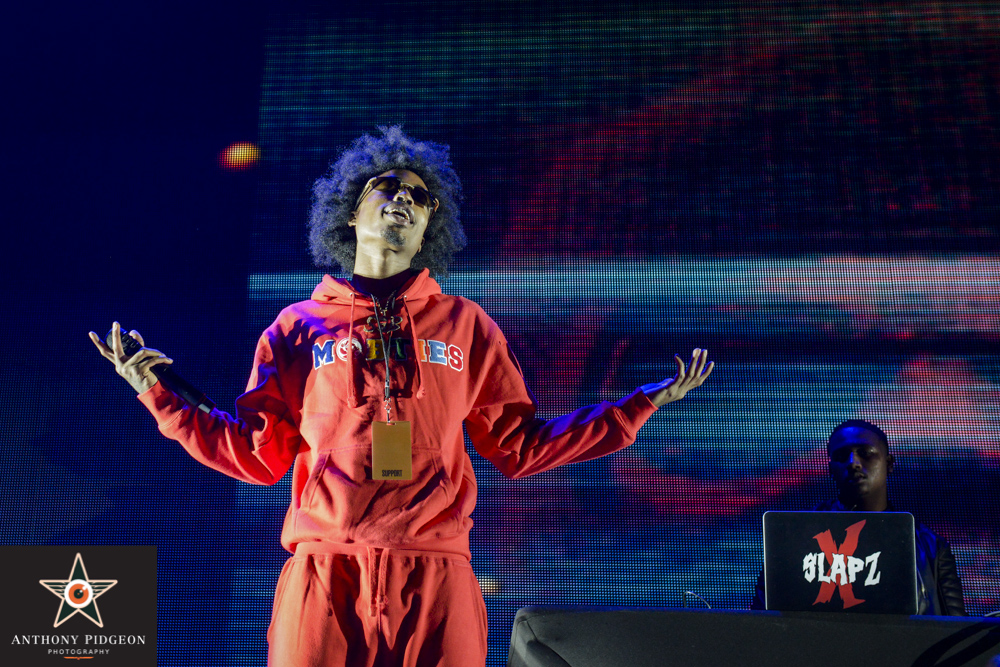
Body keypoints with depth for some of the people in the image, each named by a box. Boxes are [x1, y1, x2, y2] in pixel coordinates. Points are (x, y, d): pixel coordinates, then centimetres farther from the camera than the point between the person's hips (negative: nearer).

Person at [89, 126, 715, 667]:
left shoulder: (466, 327, 14)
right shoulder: (300, 327, 13)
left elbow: (521, 446, 14)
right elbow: (257, 453, 11)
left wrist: (643, 403, 10)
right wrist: (159, 395, 4)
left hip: (436, 582, 1)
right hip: (323, 580, 0)